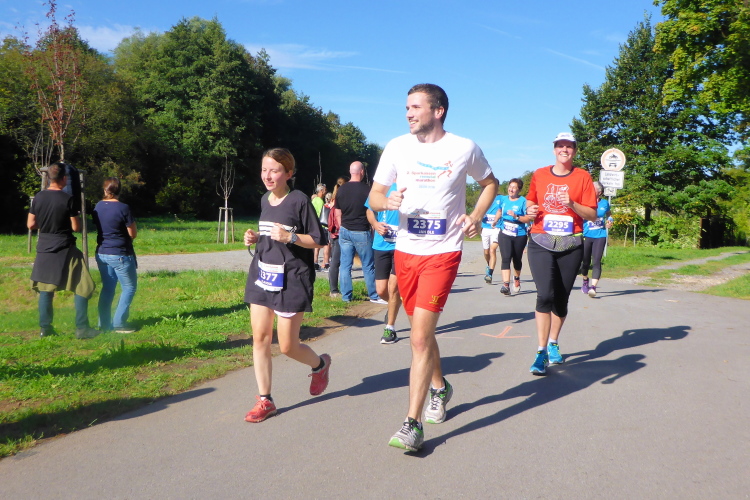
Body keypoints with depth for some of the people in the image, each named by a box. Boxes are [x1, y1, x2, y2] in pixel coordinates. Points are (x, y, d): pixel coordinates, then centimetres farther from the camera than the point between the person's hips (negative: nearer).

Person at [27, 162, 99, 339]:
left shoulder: (38, 197, 2)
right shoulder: (67, 199, -12)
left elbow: (31, 224, 6)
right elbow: (76, 227, -9)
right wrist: (78, 219, 11)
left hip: (44, 249, 5)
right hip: (65, 250, -5)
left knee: (45, 289, 14)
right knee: (82, 288, 3)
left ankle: (45, 328, 16)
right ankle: (82, 328, 1)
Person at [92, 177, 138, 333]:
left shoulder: (98, 207, 3)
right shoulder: (123, 208, -16)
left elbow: (99, 228, 14)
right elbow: (133, 234, -11)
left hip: (102, 254, 7)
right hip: (120, 254, -6)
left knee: (107, 288, 15)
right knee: (129, 287, 6)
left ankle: (104, 323, 17)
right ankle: (119, 323, 2)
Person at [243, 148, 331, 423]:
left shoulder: (299, 200, -10)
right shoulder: (264, 200, 10)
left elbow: (319, 240, -9)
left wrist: (290, 237, -22)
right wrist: (255, 238, 4)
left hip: (291, 280, -6)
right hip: (261, 275, 6)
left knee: (287, 346, 0)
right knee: (260, 337, 3)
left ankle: (320, 363, 32)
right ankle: (265, 400, 15)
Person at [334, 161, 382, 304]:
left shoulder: (341, 189, 5)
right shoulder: (366, 189, -10)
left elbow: (338, 212, 10)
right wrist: (373, 227, 6)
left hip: (345, 231, 4)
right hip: (361, 232, -4)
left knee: (345, 265, 7)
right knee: (368, 266, 4)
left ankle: (346, 296, 10)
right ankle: (374, 296, 11)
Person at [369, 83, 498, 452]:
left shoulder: (464, 148, -3)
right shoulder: (397, 147, 2)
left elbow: (489, 183, 14)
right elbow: (374, 196, 6)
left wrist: (477, 216, -3)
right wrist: (389, 202, -18)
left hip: (443, 252, -4)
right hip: (405, 251, 4)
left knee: (420, 337, -13)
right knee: (422, 332, 17)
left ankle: (413, 425, -4)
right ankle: (439, 387, 44)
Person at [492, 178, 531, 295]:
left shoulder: (523, 201, -8)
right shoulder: (504, 199, 6)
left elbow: (528, 219, -13)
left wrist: (516, 216, -25)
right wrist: (495, 222, 35)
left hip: (519, 235, -2)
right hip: (504, 234, 2)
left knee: (517, 259, 14)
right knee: (505, 258, -15)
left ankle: (516, 279, 42)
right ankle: (506, 284, -22)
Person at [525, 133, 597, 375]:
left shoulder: (582, 176, 3)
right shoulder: (539, 175, 8)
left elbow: (592, 214, 0)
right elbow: (531, 202, 22)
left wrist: (572, 204, -17)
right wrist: (530, 210, 0)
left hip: (571, 245, 1)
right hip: (541, 243, 0)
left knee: (561, 298, 8)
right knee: (545, 295, -15)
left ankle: (553, 344, 27)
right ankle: (541, 352, -10)